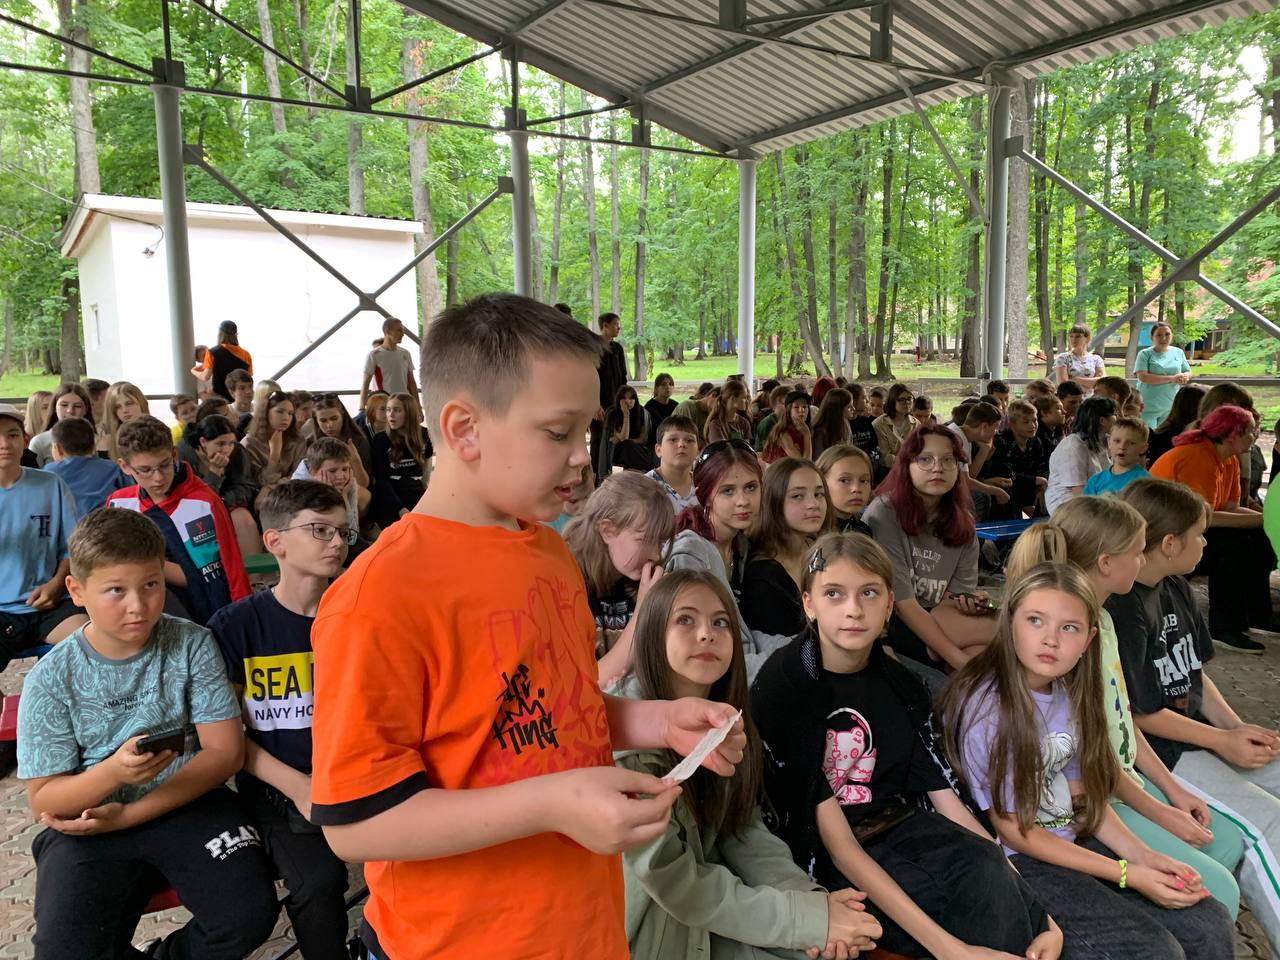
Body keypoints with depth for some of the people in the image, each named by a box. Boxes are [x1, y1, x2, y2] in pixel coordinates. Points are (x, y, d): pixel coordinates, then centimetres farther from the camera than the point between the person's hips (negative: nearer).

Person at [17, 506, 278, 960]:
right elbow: (44, 798, -4)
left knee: (249, 916, -21)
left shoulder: (192, 644, -5)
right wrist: (113, 773, -25)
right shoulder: (51, 679, -4)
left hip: (188, 804, 0)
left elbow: (225, 751, -6)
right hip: (88, 826, 0)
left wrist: (128, 814, -12)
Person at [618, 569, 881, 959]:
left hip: (706, 891, 6)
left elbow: (743, 828, -1)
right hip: (652, 929, -6)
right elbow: (674, 883, -23)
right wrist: (808, 917, -21)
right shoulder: (626, 735, -26)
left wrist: (808, 896, -19)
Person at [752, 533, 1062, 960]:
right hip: (824, 862, -5)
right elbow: (835, 839, -20)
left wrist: (1038, 915, -11)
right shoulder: (782, 688, -17)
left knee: (989, 870, -25)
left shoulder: (901, 685, 1)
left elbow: (948, 803, 0)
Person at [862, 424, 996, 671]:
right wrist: (960, 661, -21)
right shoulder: (883, 514, -15)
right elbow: (903, 602, -17)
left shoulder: (963, 523, 4)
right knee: (999, 628, -21)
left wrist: (970, 603, -22)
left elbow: (961, 590, 3)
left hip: (934, 620, 6)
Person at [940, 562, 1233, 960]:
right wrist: (1126, 875, -16)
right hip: (1018, 861, -7)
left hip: (1074, 843, 7)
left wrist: (1142, 856, -6)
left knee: (1211, 926, -3)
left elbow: (1083, 794, 9)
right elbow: (1013, 830, -17)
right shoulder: (985, 707, -23)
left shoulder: (1069, 693, 0)